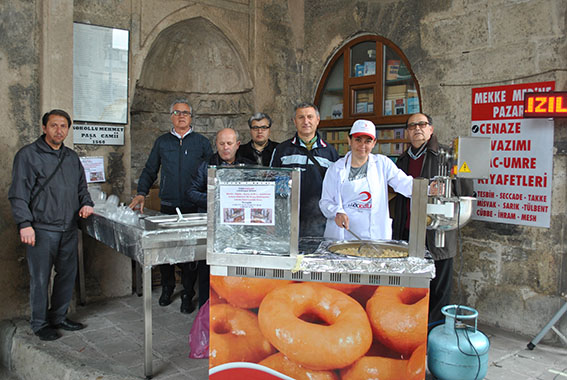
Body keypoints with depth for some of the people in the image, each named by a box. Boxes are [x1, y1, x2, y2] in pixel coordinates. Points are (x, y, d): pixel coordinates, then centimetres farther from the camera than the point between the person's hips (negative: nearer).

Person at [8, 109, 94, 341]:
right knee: (40, 278, 3)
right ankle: (40, 324, 18)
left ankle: (59, 317, 28)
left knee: (67, 275, 12)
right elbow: (18, 194, -8)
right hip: (42, 230, -6)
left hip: (69, 229, 6)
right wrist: (25, 224, -16)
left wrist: (86, 203, 3)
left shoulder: (72, 157, 15)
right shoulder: (28, 155, -4)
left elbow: (81, 187, 23)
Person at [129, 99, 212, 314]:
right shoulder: (162, 142, 12)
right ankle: (167, 288, 27)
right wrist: (141, 194, 2)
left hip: (194, 208, -2)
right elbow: (150, 171, 15)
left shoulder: (202, 142, 7)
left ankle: (187, 295, 13)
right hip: (167, 207, 2)